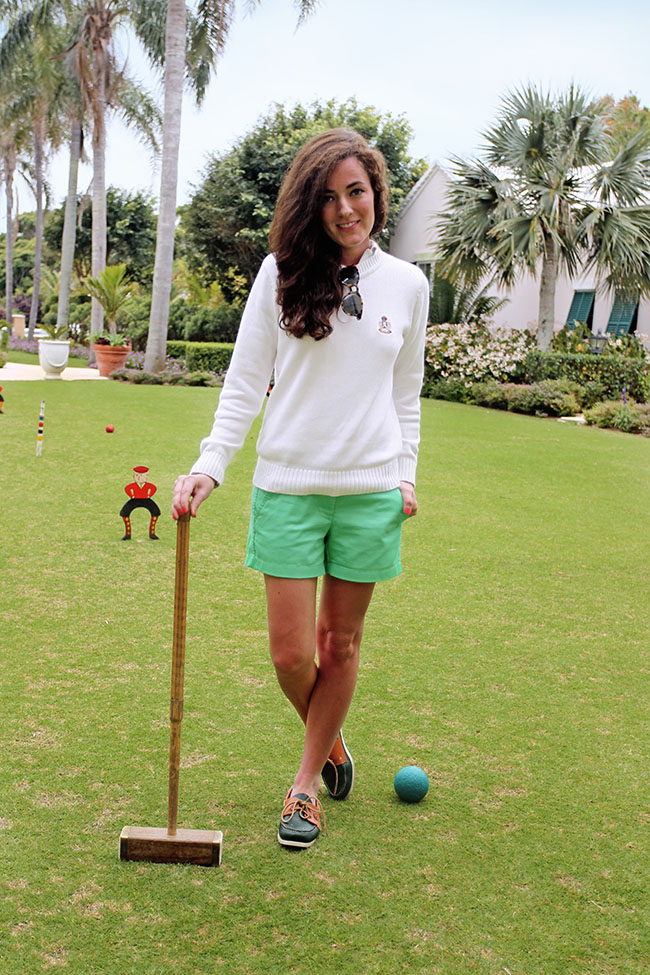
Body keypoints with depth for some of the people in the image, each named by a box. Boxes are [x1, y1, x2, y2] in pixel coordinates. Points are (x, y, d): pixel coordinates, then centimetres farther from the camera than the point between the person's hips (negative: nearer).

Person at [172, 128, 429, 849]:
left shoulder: (407, 284, 7)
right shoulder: (281, 273, 1)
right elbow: (245, 382, 0)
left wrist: (405, 474, 5)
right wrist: (210, 465, -12)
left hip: (370, 491, 2)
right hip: (288, 486, -1)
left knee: (341, 642, 9)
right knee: (291, 653, 0)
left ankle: (306, 782, 28)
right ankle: (329, 743, 33)